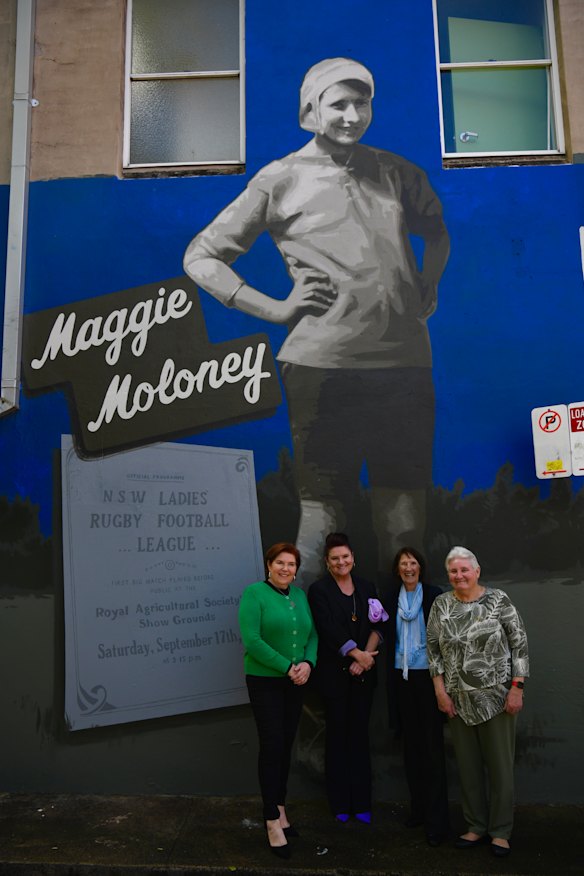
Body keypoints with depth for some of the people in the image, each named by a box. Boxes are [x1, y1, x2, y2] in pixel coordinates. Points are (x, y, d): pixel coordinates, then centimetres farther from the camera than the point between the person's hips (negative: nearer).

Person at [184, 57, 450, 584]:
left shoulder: (396, 173, 17)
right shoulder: (280, 180, 6)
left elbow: (437, 228, 35)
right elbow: (201, 258, 6)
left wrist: (429, 285, 15)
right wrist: (276, 309, -4)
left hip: (405, 363, 4)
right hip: (322, 366, -3)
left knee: (404, 516, 8)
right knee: (323, 505, 0)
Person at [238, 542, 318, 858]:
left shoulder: (300, 594, 6)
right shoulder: (254, 593, -12)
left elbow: (312, 634, 8)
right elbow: (251, 640, -18)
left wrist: (308, 663, -11)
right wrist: (286, 667, -18)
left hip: (295, 682, 5)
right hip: (265, 681, -5)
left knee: (286, 745, 13)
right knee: (272, 746, -2)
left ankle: (280, 808, 28)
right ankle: (273, 822, 9)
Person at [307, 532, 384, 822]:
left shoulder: (367, 588, 8)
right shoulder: (319, 590, -5)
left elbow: (377, 627, 3)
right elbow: (330, 630, -13)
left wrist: (364, 659, -10)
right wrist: (359, 655, -17)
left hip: (363, 672, 3)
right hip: (334, 673, -3)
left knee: (360, 734, 9)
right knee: (338, 735, 5)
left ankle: (361, 803, 19)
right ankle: (340, 803, 18)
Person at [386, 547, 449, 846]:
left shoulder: (434, 596, -5)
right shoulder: (391, 599, 7)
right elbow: (388, 637, 12)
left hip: (427, 675, -4)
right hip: (401, 677, 4)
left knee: (433, 746, -1)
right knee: (411, 744, 12)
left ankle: (437, 820, 8)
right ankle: (418, 808, 25)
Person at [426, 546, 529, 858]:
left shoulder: (498, 600, -8)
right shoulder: (440, 605, 0)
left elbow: (519, 644, -6)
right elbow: (433, 649, 3)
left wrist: (517, 688, -10)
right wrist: (440, 691, -1)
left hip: (496, 696, -3)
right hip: (458, 700, 3)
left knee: (500, 764, 7)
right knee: (467, 765, 12)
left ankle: (500, 830, 24)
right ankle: (476, 826, 30)